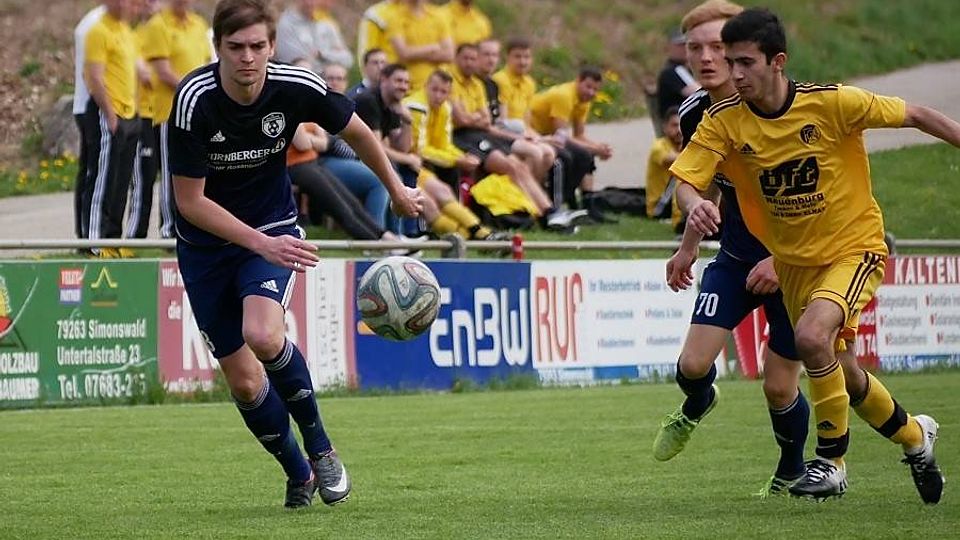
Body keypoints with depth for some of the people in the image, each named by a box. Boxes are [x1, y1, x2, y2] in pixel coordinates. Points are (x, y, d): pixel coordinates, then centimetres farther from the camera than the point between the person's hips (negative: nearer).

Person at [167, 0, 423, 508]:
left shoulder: (297, 87, -18)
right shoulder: (195, 100, -24)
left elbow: (355, 131, 4)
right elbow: (190, 201, -20)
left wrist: (397, 191, 16)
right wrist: (260, 244, -29)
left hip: (273, 229, 0)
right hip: (206, 243, 0)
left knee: (262, 335, -29)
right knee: (244, 382, 1)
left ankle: (319, 446, -6)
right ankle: (298, 474, 26)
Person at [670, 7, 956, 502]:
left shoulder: (832, 103, -21)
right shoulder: (723, 120, -12)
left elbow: (916, 116, -11)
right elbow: (685, 179, -16)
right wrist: (695, 206, -36)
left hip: (854, 247, -5)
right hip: (793, 259, 5)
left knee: (812, 336, -30)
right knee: (839, 373, 14)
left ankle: (831, 460, -12)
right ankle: (914, 436, 43)